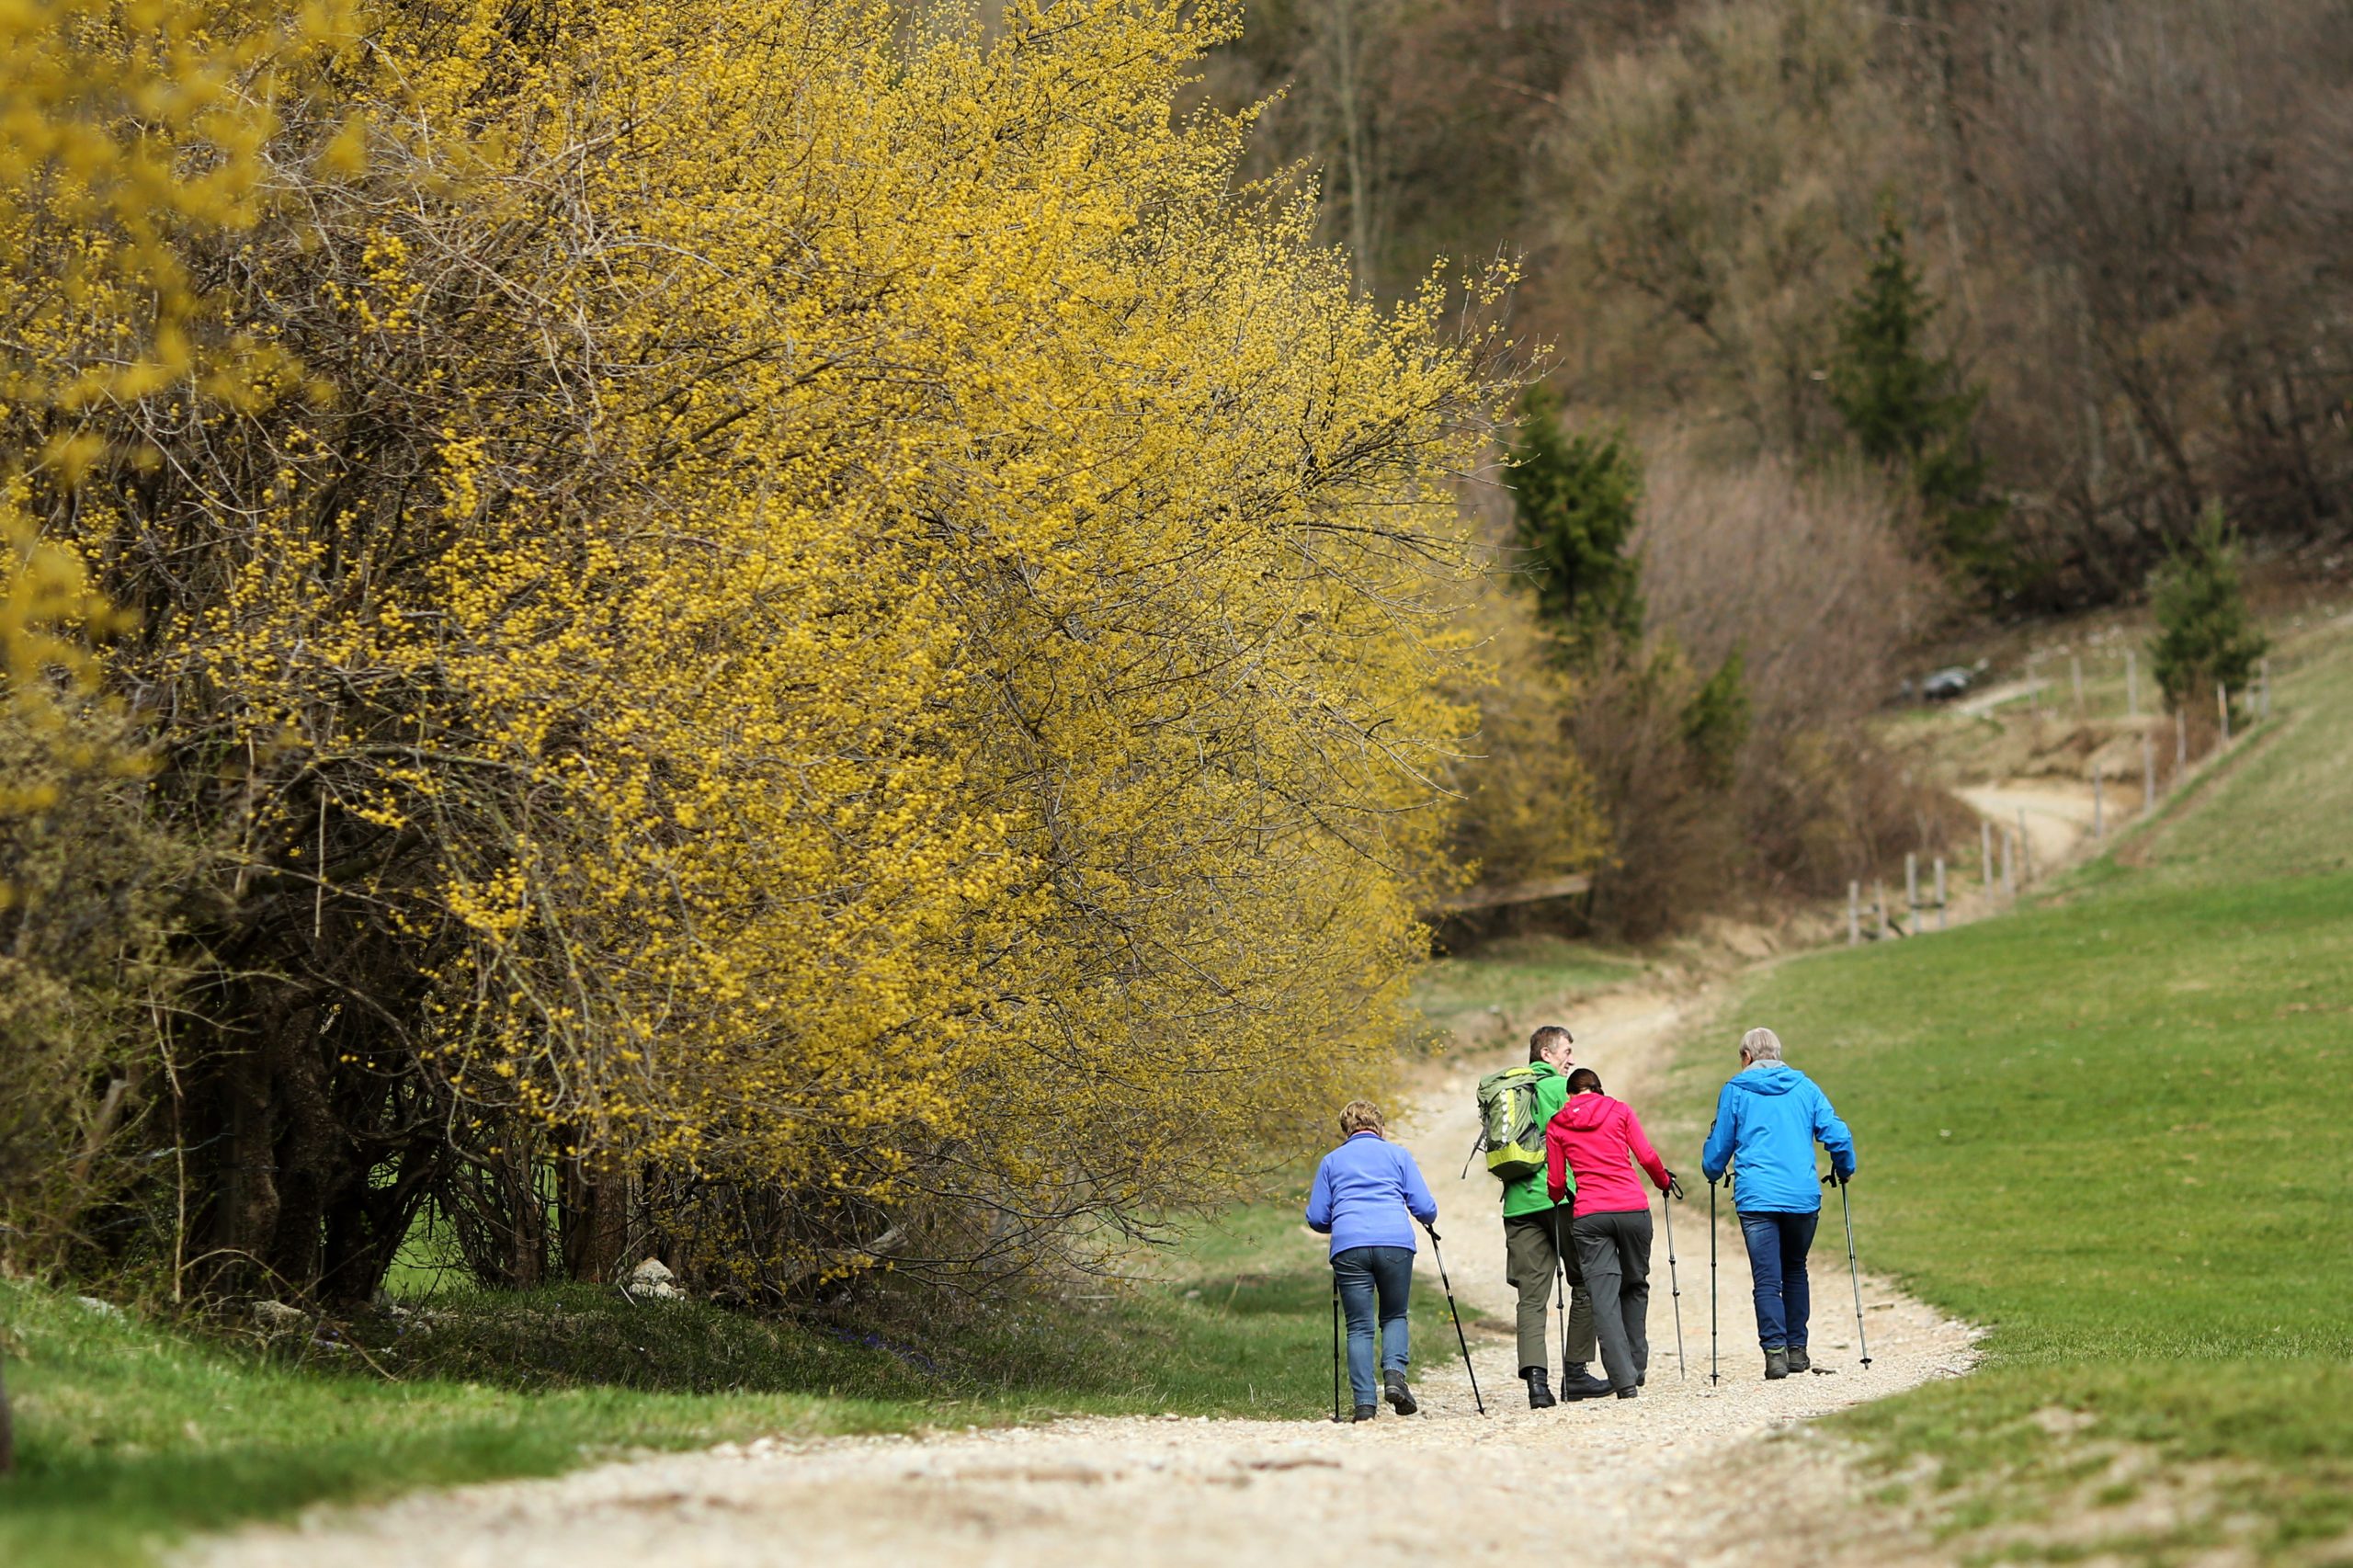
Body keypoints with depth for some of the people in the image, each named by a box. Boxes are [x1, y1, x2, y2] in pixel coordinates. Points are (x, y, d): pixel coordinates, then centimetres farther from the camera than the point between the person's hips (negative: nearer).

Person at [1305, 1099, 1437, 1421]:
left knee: (1359, 1326, 4)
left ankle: (1365, 1403, -8)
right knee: (1394, 1316, 17)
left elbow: (1317, 1219, 15)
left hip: (1349, 1247, 0)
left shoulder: (1331, 1161, 20)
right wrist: (1428, 1221, 33)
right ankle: (1395, 1373, -9)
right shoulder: (1398, 1155, 18)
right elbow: (1425, 1208, 11)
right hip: (1396, 1243, 0)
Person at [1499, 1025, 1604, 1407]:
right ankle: (1575, 1373, 7)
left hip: (1518, 1203, 5)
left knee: (1531, 1296, -1)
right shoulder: (1562, 1087, -1)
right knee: (1585, 1285, 8)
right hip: (1560, 1198, -5)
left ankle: (1536, 1377, -16)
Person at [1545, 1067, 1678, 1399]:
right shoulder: (1620, 1110, 9)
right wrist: (1666, 1181, 21)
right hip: (1633, 1209, 1)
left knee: (1604, 1297, -3)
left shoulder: (1556, 1126, 10)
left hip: (1589, 1216, -1)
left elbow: (1556, 1182, 10)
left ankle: (1623, 1377, -13)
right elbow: (1647, 1157, 3)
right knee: (1635, 1285, 20)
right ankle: (1637, 1366, 22)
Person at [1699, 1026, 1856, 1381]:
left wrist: (1713, 1174, 32)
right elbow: (1837, 1136, 4)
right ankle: (1796, 1350, 18)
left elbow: (1719, 1145, 11)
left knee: (1767, 1279, -3)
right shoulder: (1804, 1087, 11)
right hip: (1803, 1197, 2)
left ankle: (1775, 1350, -14)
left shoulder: (1736, 1090, 6)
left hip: (1756, 1198, -2)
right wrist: (1844, 1171, 22)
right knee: (1795, 1272, 18)